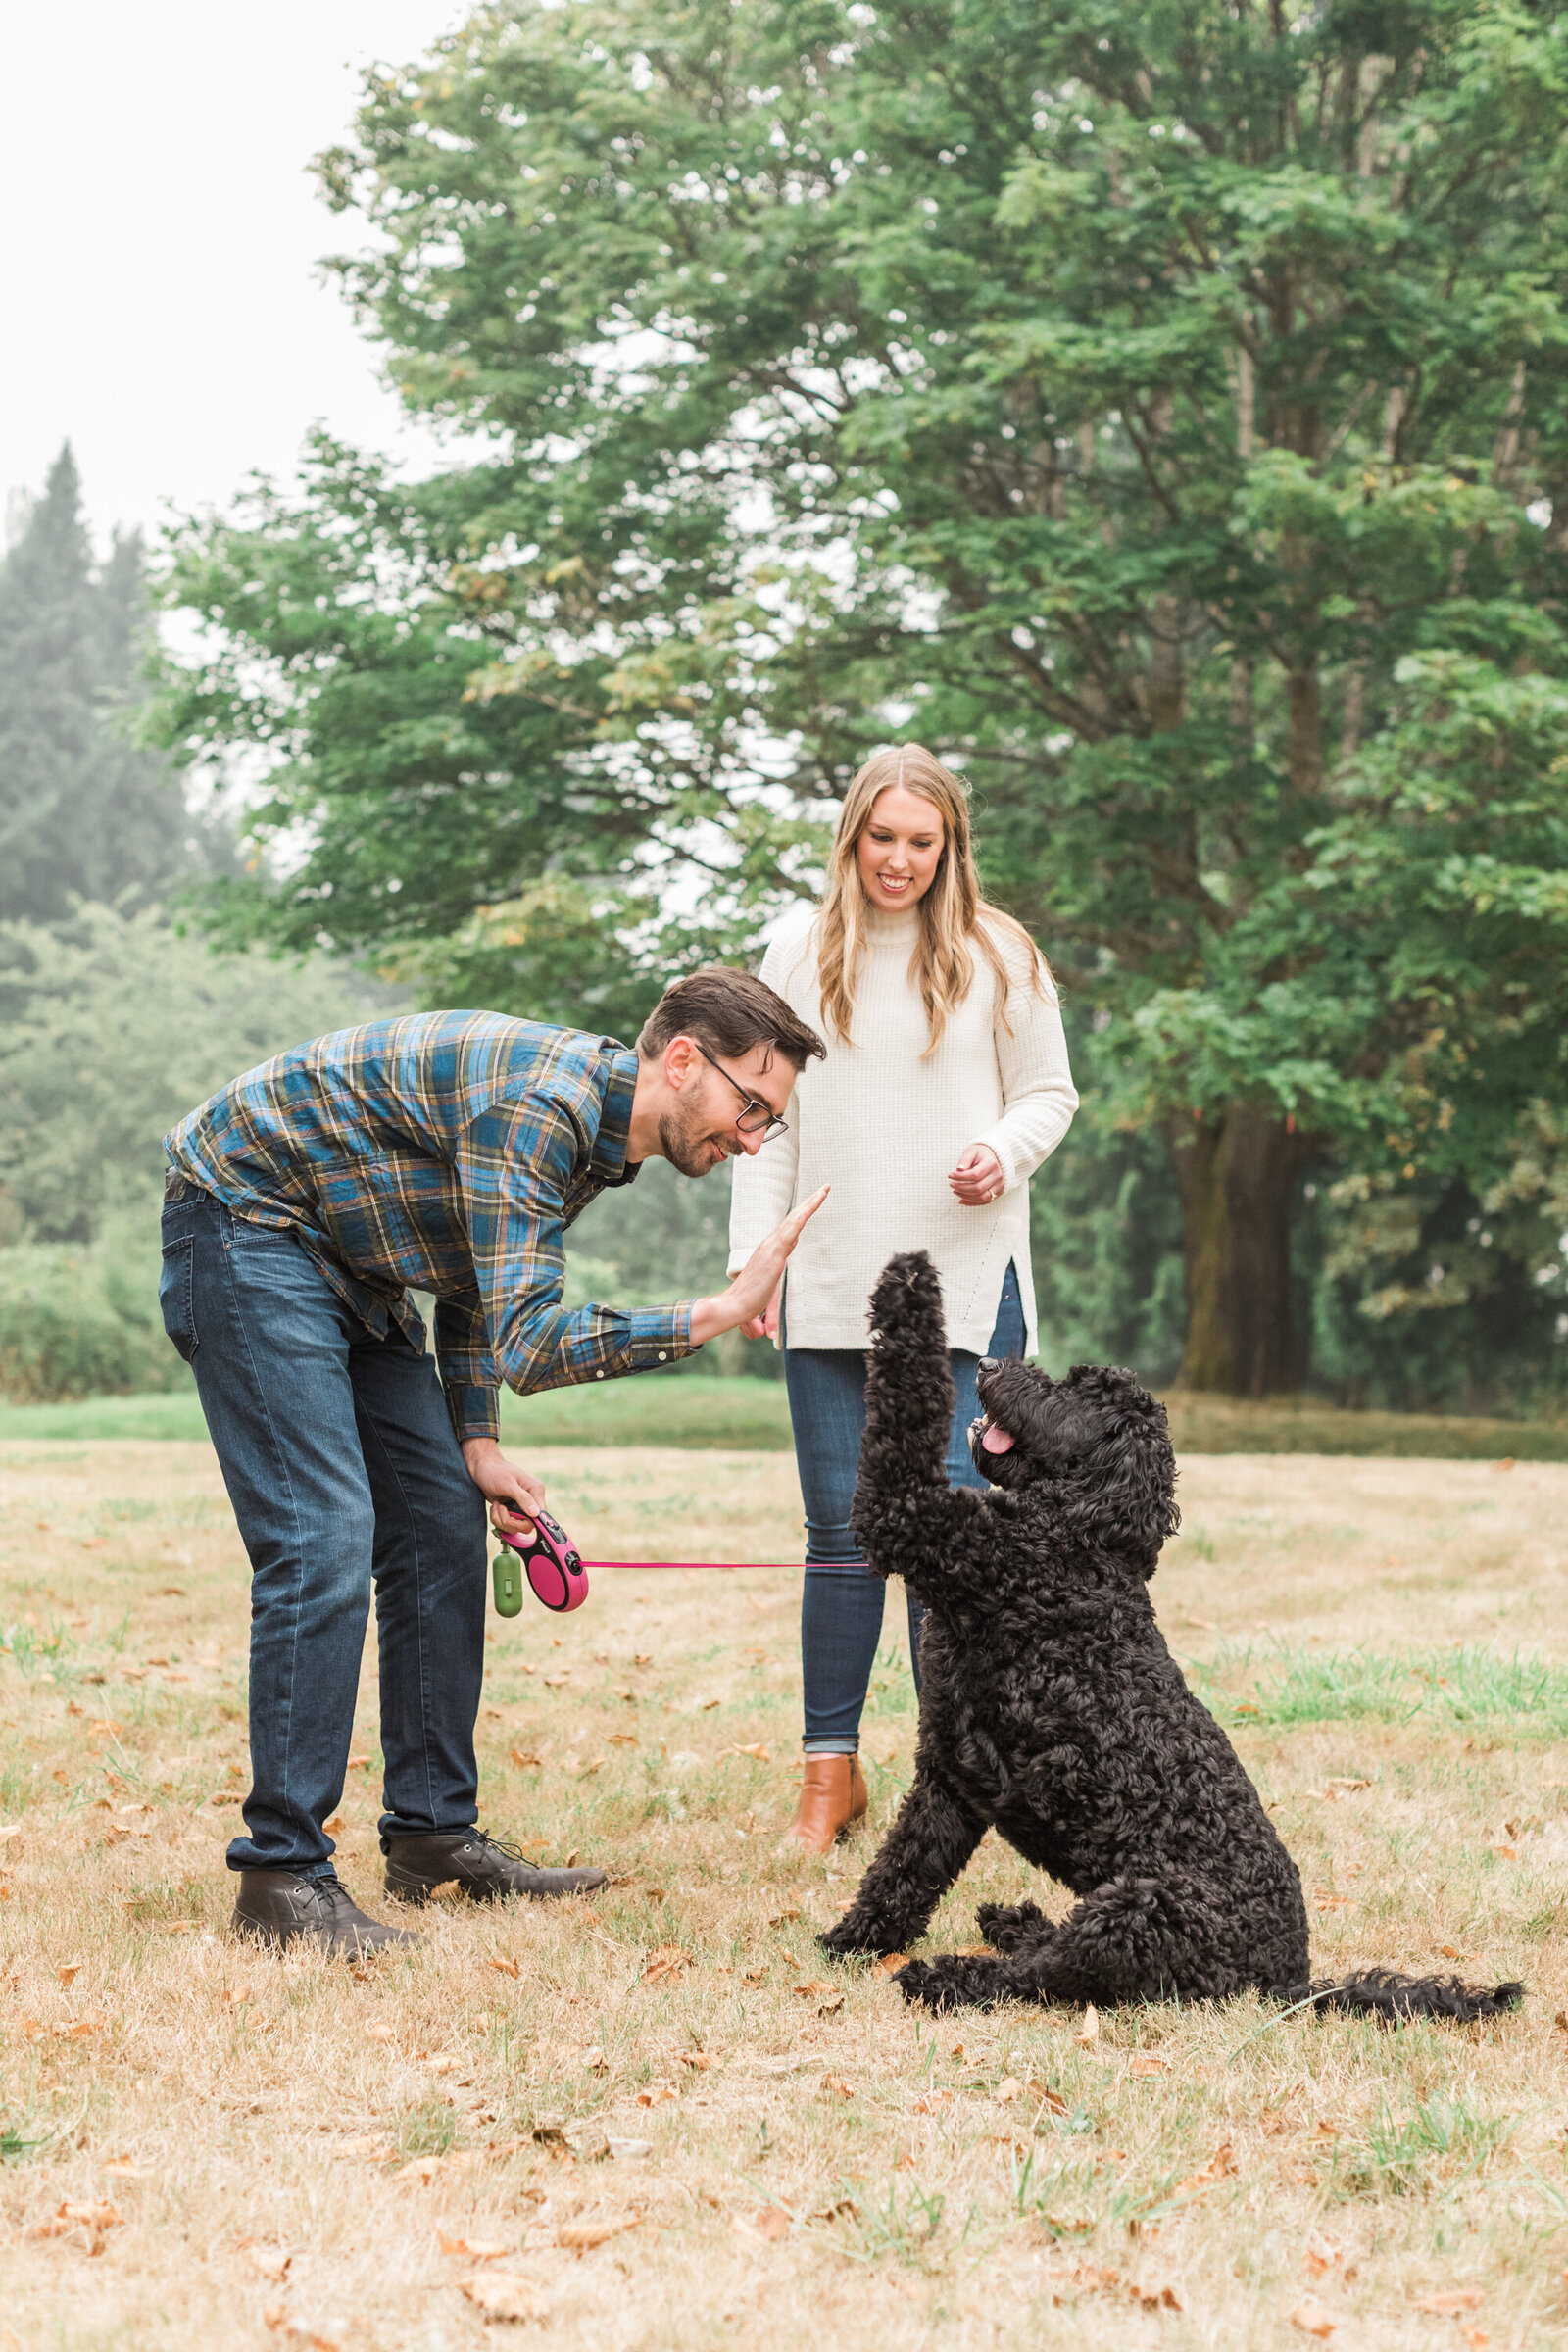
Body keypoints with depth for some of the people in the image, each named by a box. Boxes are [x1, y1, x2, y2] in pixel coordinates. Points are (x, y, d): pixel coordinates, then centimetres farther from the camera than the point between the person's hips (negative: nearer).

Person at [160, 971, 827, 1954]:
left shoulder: (600, 1127, 4)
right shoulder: (539, 1104, -27)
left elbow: (472, 1276, 16)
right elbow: (525, 1345, -33)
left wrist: (476, 1442, 7)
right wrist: (719, 1315, -33)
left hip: (347, 1255, 10)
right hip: (243, 1221, -10)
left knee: (442, 1530, 7)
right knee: (324, 1539, -18)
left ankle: (434, 1831, 14)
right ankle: (283, 1875, -14)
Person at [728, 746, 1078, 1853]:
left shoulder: (998, 956, 4)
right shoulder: (801, 952, 10)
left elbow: (1050, 1094, 10)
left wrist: (1004, 1153, -11)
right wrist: (753, 1249, 4)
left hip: (962, 1276, -2)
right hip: (828, 1282, 2)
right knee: (841, 1526, 4)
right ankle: (831, 1771, 12)